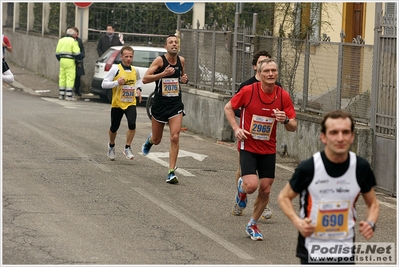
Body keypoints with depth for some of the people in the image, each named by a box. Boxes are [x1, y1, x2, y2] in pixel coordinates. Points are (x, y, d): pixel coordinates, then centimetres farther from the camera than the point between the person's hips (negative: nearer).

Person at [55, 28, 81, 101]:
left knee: (62, 78, 10)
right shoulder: (73, 41, -6)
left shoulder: (61, 40, 12)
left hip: (62, 60, 6)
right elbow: (77, 53, -11)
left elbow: (57, 53, 14)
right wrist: (79, 58, 8)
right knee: (70, 78, -4)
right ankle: (69, 95, -8)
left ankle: (61, 95, 10)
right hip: (70, 61, -6)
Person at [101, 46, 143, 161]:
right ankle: (111, 146, 40)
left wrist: (138, 89, 10)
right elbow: (104, 84, -12)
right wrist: (117, 83, -25)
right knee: (114, 127, 10)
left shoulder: (135, 70, 4)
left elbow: (139, 79, 29)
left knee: (132, 124, -20)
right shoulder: (116, 69, -10)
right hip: (117, 104, -2)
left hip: (131, 103, 2)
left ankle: (127, 148, -2)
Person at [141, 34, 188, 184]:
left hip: (176, 104, 2)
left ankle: (171, 172, -8)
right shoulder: (160, 60, -11)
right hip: (160, 104, -2)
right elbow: (145, 79, -15)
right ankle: (149, 140, 52)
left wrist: (185, 79, 0)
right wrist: (163, 74, -26)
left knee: (175, 137, -14)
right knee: (157, 140, 13)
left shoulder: (181, 60, 3)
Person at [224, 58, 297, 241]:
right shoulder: (248, 91, -13)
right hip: (248, 147, -3)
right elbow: (228, 108, 1)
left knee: (265, 189, 5)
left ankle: (253, 225, 26)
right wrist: (236, 128, -13)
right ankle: (242, 187, 20)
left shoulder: (283, 96, -6)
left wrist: (285, 120, -24)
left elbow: (293, 127, -1)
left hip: (268, 150, 3)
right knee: (252, 185, -19)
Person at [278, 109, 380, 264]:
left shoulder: (361, 167, -7)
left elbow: (373, 203, 9)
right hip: (312, 247, -2)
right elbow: (284, 197, 1)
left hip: (345, 247, 2)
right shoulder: (308, 168, -14)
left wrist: (370, 223, -12)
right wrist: (297, 221, -18)